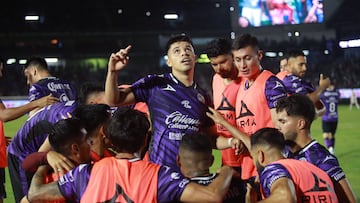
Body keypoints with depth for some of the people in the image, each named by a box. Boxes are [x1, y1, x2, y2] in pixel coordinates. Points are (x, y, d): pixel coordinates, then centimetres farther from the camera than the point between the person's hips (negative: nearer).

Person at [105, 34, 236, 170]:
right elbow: (113, 101, -2)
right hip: (159, 169, -3)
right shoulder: (154, 84, 0)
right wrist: (113, 72, -18)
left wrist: (232, 142, -2)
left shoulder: (203, 97, 12)